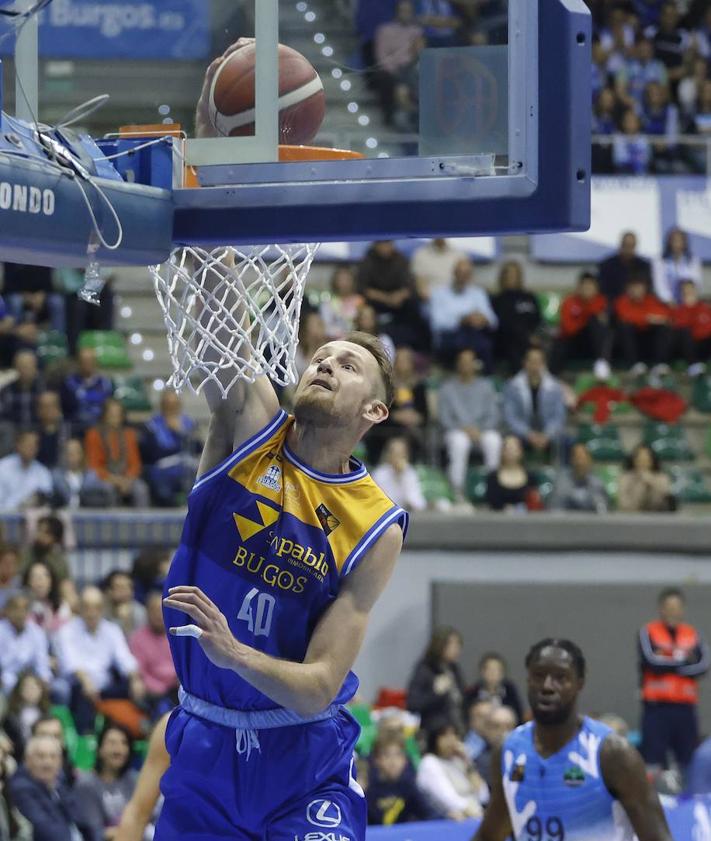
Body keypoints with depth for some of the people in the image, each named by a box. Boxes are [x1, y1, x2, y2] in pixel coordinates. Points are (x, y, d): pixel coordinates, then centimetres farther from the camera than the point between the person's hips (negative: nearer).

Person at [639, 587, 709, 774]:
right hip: (657, 706, -3)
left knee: (689, 760, 6)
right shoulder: (648, 632, 1)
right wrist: (684, 661, -7)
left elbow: (703, 666, -3)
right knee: (654, 760, -6)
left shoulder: (692, 634, 10)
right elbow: (651, 662, -14)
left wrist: (667, 663, -10)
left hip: (685, 707, 3)